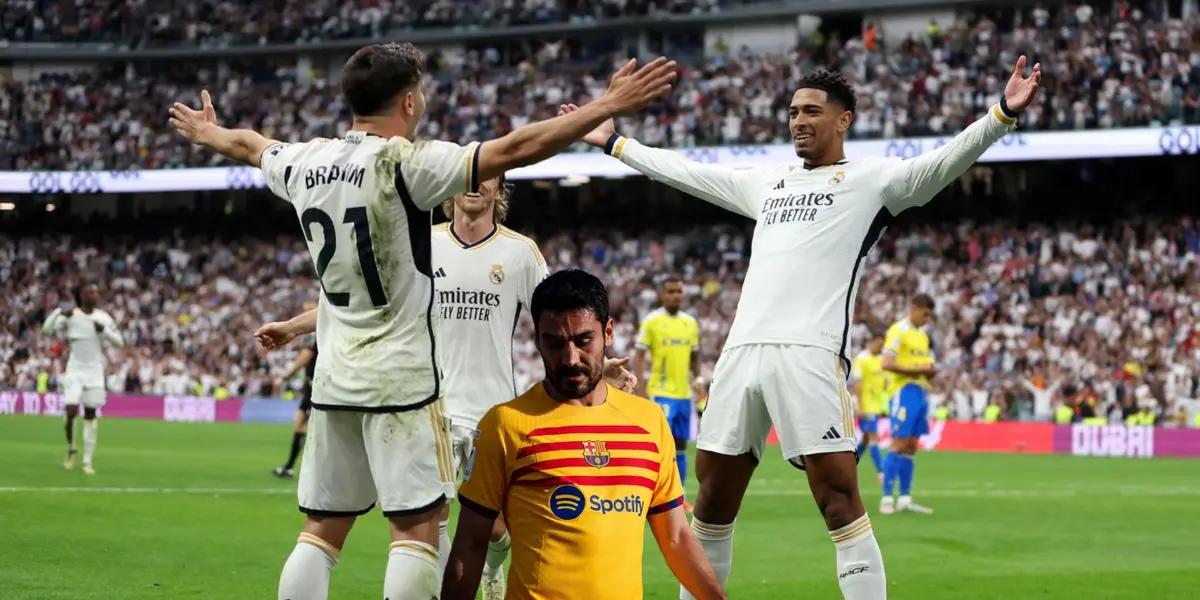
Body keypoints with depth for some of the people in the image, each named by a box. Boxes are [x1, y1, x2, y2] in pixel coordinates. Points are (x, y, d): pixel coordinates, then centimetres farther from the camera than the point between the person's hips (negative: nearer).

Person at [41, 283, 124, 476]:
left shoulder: (103, 317, 1)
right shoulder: (71, 315, -5)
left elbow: (119, 342, 1)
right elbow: (47, 330, -10)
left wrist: (104, 330, -15)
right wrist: (59, 313, -24)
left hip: (95, 371, 2)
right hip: (75, 370, -2)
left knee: (91, 415, 4)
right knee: (71, 411, -14)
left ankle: (88, 460, 10)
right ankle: (71, 449, 12)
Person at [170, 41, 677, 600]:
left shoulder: (305, 162, 5)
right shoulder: (405, 163, -14)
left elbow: (250, 145, 28)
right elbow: (518, 147, -19)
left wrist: (208, 133, 50)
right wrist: (609, 106, -15)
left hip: (333, 379, 7)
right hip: (401, 379, -7)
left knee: (321, 530, 9)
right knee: (417, 528, -3)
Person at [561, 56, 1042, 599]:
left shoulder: (870, 180, 6)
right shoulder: (768, 183, 24)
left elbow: (943, 162, -8)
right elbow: (684, 172, 35)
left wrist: (1003, 113, -24)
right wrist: (612, 142, 41)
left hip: (810, 353, -6)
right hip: (742, 349, 6)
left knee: (838, 494, -14)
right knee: (713, 495, 9)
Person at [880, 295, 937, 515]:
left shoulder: (923, 336, 19)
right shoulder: (898, 331, -8)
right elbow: (887, 364, -16)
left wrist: (929, 370, 4)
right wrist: (915, 370, -19)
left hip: (920, 391, 8)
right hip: (903, 390, -8)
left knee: (911, 446, 7)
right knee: (899, 444, -11)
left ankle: (905, 499, 9)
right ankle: (887, 499, -10)